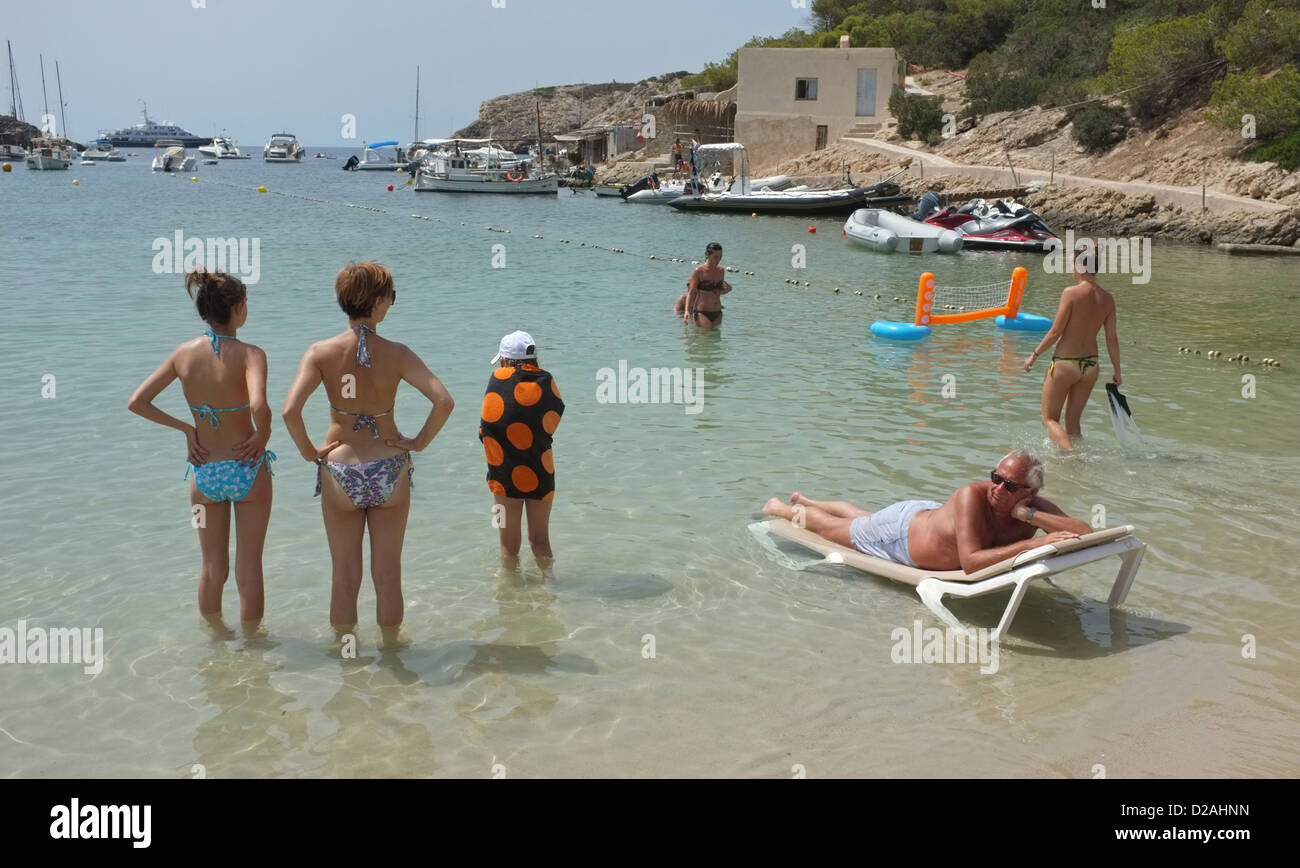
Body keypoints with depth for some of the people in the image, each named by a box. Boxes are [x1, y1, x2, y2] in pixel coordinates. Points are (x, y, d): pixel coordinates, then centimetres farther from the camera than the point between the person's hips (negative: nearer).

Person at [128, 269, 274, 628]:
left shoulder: (183, 354, -4)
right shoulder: (249, 354, -18)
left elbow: (136, 403, -1)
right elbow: (259, 406, -35)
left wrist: (186, 428, 4)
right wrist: (263, 434, -16)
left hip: (204, 473, 4)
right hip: (247, 471, -4)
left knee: (211, 567, 20)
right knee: (249, 567, 11)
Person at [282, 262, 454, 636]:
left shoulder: (321, 352, -9)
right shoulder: (396, 354, -10)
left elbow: (290, 412, -20)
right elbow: (444, 401, -19)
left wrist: (309, 451, -4)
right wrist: (419, 442, -5)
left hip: (340, 470, 0)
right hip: (390, 471, 0)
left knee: (345, 578, 13)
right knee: (388, 574, 14)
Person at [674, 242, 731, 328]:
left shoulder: (720, 271, 8)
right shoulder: (699, 271, -8)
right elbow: (691, 293, -8)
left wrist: (726, 289, 4)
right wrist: (686, 311, -19)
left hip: (717, 314, 6)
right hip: (702, 313, -6)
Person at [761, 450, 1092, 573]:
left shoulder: (1035, 508, -26)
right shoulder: (972, 495, -43)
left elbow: (1086, 534, -37)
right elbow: (970, 562, -52)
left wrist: (1031, 516, -47)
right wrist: (1032, 545, -57)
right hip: (899, 530, -7)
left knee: (862, 519, 34)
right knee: (830, 527, 20)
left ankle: (804, 500, 62)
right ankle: (780, 508, 50)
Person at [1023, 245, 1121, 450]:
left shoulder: (1071, 293, -16)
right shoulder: (1107, 299, 0)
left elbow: (1055, 332, -15)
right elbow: (1112, 339, 3)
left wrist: (1034, 355, -3)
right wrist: (1117, 371, 12)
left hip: (1065, 363, -6)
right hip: (1091, 365, 6)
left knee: (1049, 419, 5)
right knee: (1073, 421, 17)